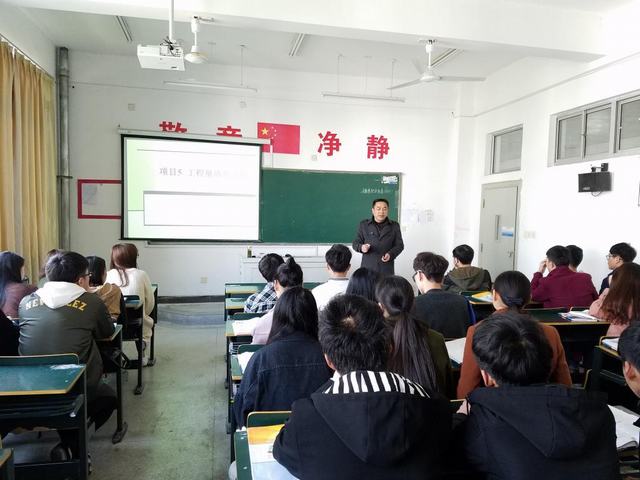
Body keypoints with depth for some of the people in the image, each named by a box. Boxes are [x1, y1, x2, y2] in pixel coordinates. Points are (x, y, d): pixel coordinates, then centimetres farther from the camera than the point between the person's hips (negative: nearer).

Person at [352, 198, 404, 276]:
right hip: (368, 267, 0)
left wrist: (391, 254, -10)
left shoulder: (394, 226, 10)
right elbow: (356, 243, 9)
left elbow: (399, 245, 10)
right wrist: (361, 247, -15)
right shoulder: (363, 225, 8)